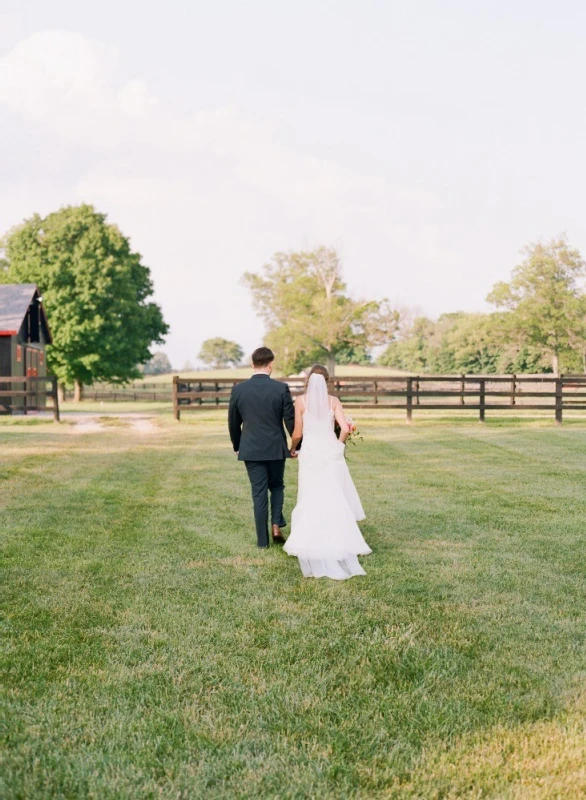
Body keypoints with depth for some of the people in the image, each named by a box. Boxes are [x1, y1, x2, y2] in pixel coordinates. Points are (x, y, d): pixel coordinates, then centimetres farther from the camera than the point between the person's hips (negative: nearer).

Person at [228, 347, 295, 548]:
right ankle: (276, 524, 4)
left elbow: (233, 422, 7)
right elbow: (291, 420, -5)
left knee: (259, 493, 7)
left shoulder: (238, 389, -3)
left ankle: (262, 539, 9)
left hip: (251, 449, 1)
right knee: (277, 486, 20)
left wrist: (237, 445, 21)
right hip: (276, 448, -1)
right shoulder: (281, 388, -9)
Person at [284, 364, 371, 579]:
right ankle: (339, 543, 10)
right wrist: (338, 445, 11)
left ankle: (310, 544, 0)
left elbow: (298, 433, -2)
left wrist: (292, 448, 17)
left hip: (310, 453, -1)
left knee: (312, 499, 5)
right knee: (335, 499, 10)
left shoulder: (300, 400, -3)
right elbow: (345, 429, -7)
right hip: (331, 453, 1)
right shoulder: (333, 401, 1)